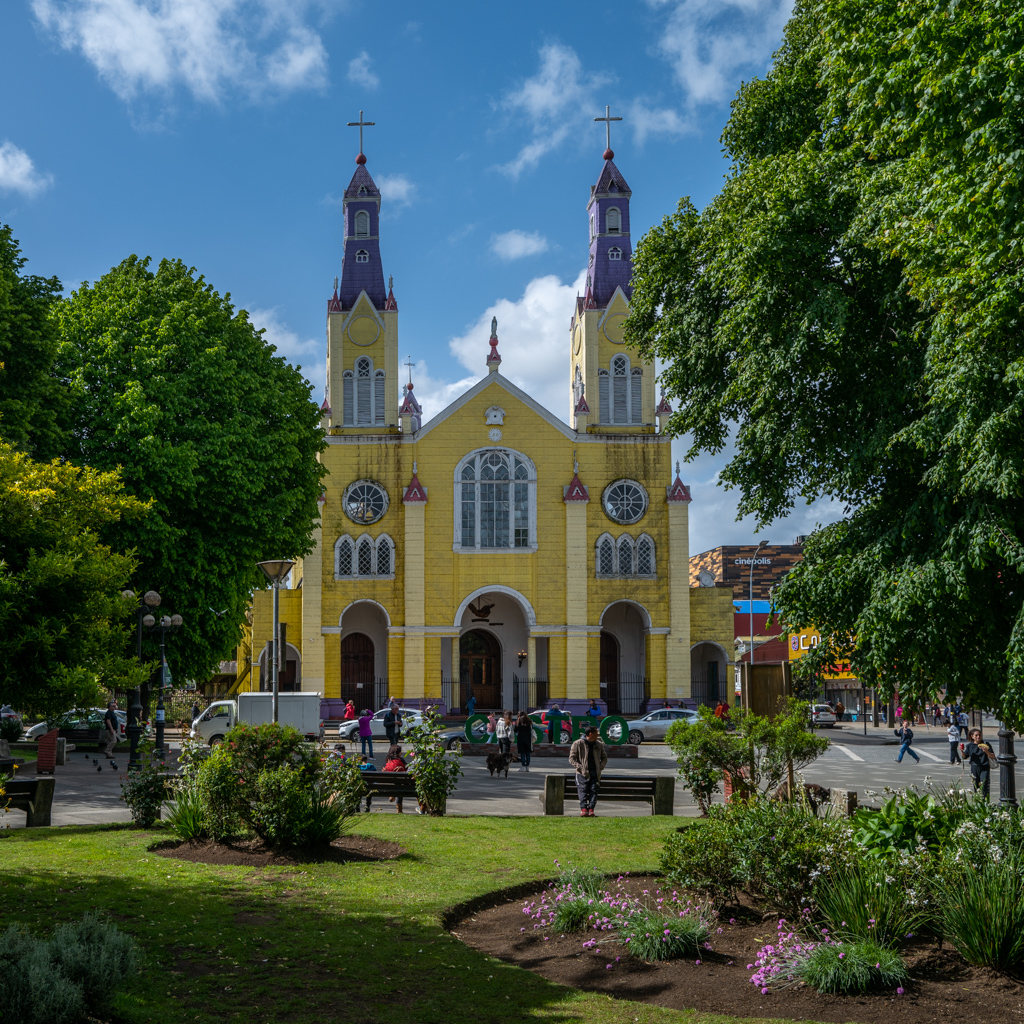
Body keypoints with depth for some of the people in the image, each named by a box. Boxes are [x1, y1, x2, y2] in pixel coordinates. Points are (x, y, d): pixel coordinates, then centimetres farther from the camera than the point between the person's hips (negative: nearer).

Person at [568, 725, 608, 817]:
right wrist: (580, 767, -13)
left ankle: (591, 809, -12)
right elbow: (571, 759, 1)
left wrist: (601, 767, 6)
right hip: (582, 773, -3)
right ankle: (583, 809, -19)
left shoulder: (599, 745, 15)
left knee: (593, 790, -8)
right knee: (583, 790, -13)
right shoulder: (578, 744, 1)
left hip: (595, 772, 3)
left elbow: (604, 757, 25)